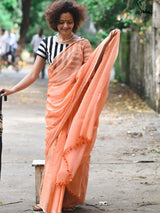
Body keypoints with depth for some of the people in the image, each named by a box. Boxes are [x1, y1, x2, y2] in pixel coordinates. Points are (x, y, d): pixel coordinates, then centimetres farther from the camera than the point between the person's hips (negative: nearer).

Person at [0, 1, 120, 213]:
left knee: (73, 147, -1)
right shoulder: (47, 43, 7)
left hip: (77, 100, -1)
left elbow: (92, 71, -10)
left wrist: (106, 45, -17)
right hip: (55, 102, 2)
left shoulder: (83, 44, 3)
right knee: (54, 147, 1)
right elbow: (34, 75, 6)